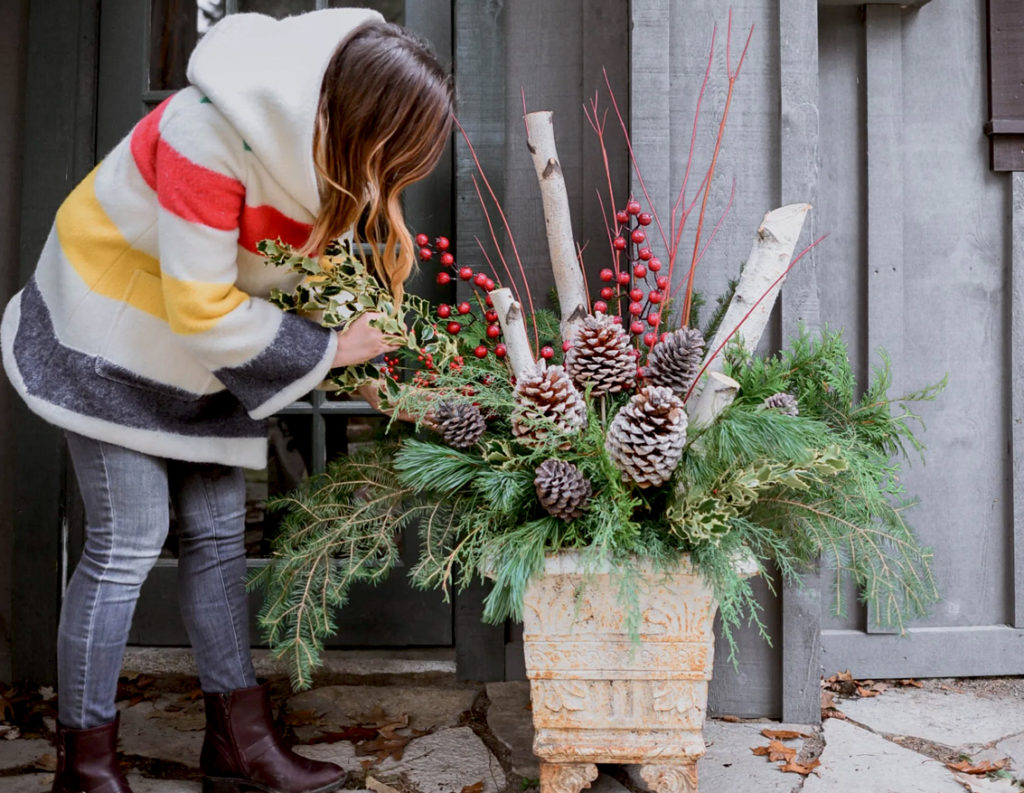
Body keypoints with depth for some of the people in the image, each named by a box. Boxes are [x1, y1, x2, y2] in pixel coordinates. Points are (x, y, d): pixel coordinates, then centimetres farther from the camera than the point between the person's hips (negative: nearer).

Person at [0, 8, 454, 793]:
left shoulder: (329, 133, -8)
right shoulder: (209, 137, -32)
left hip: (207, 346, 7)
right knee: (127, 544, -6)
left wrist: (363, 354, -11)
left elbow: (330, 250, 4)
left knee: (219, 535, 6)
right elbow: (201, 308, -28)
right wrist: (324, 349, -21)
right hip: (117, 331, -7)